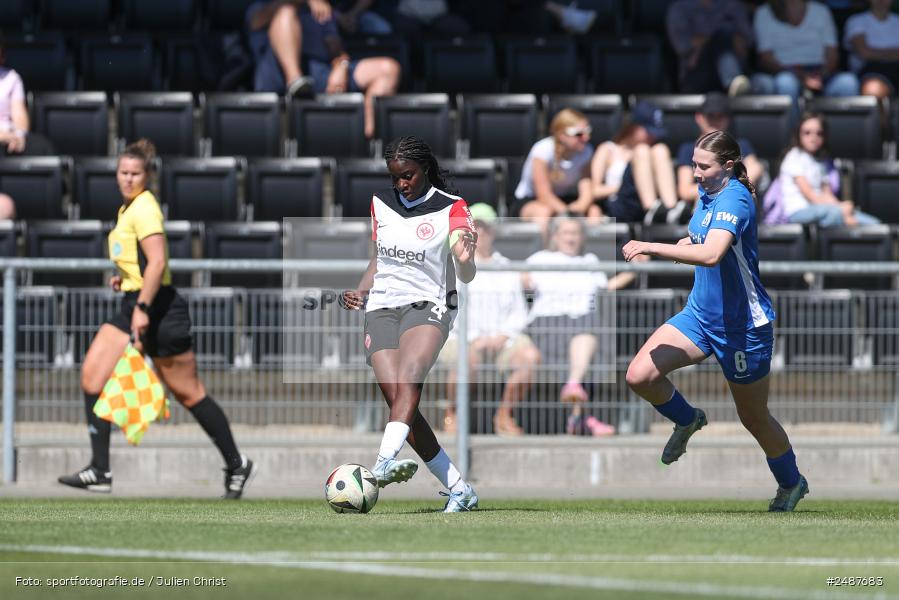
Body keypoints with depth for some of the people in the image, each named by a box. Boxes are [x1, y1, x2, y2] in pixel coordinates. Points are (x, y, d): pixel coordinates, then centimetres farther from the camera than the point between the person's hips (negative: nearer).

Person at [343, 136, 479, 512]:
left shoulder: (451, 209, -3)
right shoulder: (381, 204, 12)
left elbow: (466, 276, -11)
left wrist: (464, 258, -34)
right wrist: (361, 291, 6)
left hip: (427, 306, -4)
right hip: (381, 309, 4)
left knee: (408, 382, -32)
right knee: (397, 399, -13)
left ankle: (384, 464, -53)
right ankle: (459, 489, -8)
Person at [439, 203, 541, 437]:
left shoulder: (506, 267, 19)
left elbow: (519, 312, 14)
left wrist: (502, 336, -6)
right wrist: (474, 339, -15)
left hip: (500, 336, 3)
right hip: (460, 337, -3)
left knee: (530, 355, -27)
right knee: (468, 359, -38)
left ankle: (504, 416, -12)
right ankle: (452, 416, -14)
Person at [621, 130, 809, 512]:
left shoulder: (734, 200, -25)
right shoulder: (709, 193, 2)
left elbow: (711, 254, -43)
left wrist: (651, 247, -41)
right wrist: (686, 243, 4)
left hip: (743, 327, -7)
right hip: (700, 315, 7)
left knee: (754, 418, 10)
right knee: (639, 375, -13)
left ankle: (792, 484, 36)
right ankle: (687, 421, 16)